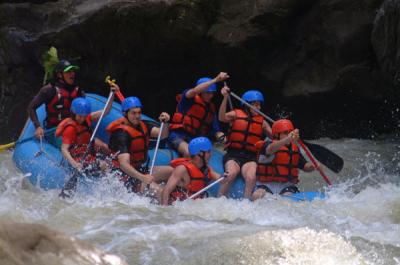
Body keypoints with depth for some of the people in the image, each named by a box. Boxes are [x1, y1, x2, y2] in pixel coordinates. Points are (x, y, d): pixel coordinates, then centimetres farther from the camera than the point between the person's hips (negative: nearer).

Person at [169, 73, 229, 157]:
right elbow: (195, 90, -26)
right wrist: (215, 80, -34)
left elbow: (216, 129, 11)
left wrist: (220, 136, -14)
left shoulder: (211, 108, 14)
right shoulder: (188, 98, -2)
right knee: (189, 153, -33)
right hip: (179, 136, -5)